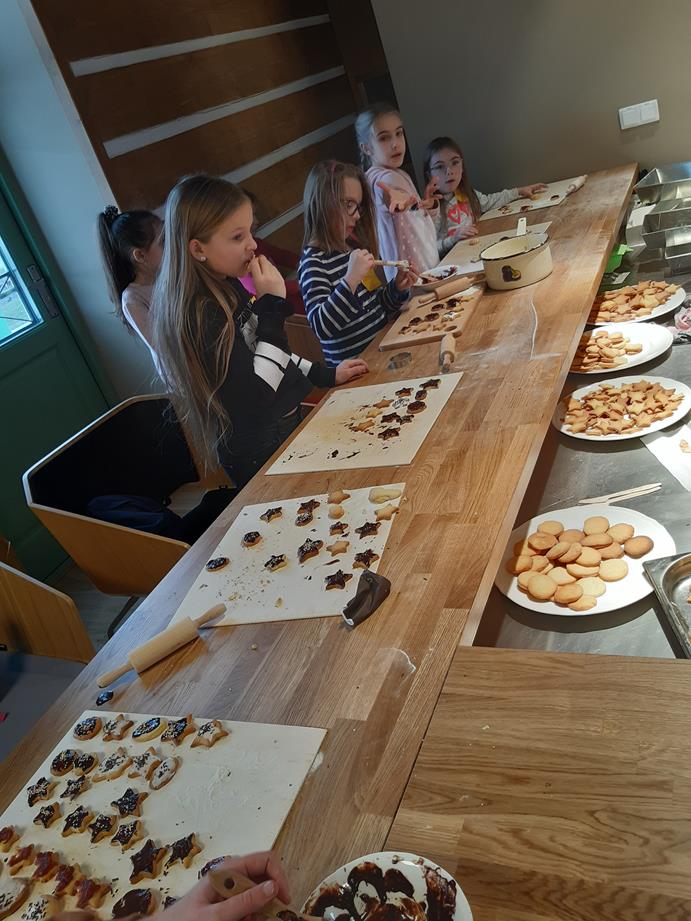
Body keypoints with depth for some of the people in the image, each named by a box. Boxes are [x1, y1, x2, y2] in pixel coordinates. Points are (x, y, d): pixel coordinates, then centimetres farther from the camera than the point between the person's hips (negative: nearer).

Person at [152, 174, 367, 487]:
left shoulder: (228, 286, 2)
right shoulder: (197, 314, -26)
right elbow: (258, 394, -29)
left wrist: (327, 375, 11)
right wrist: (273, 303, -27)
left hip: (287, 424, 9)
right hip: (259, 454, -9)